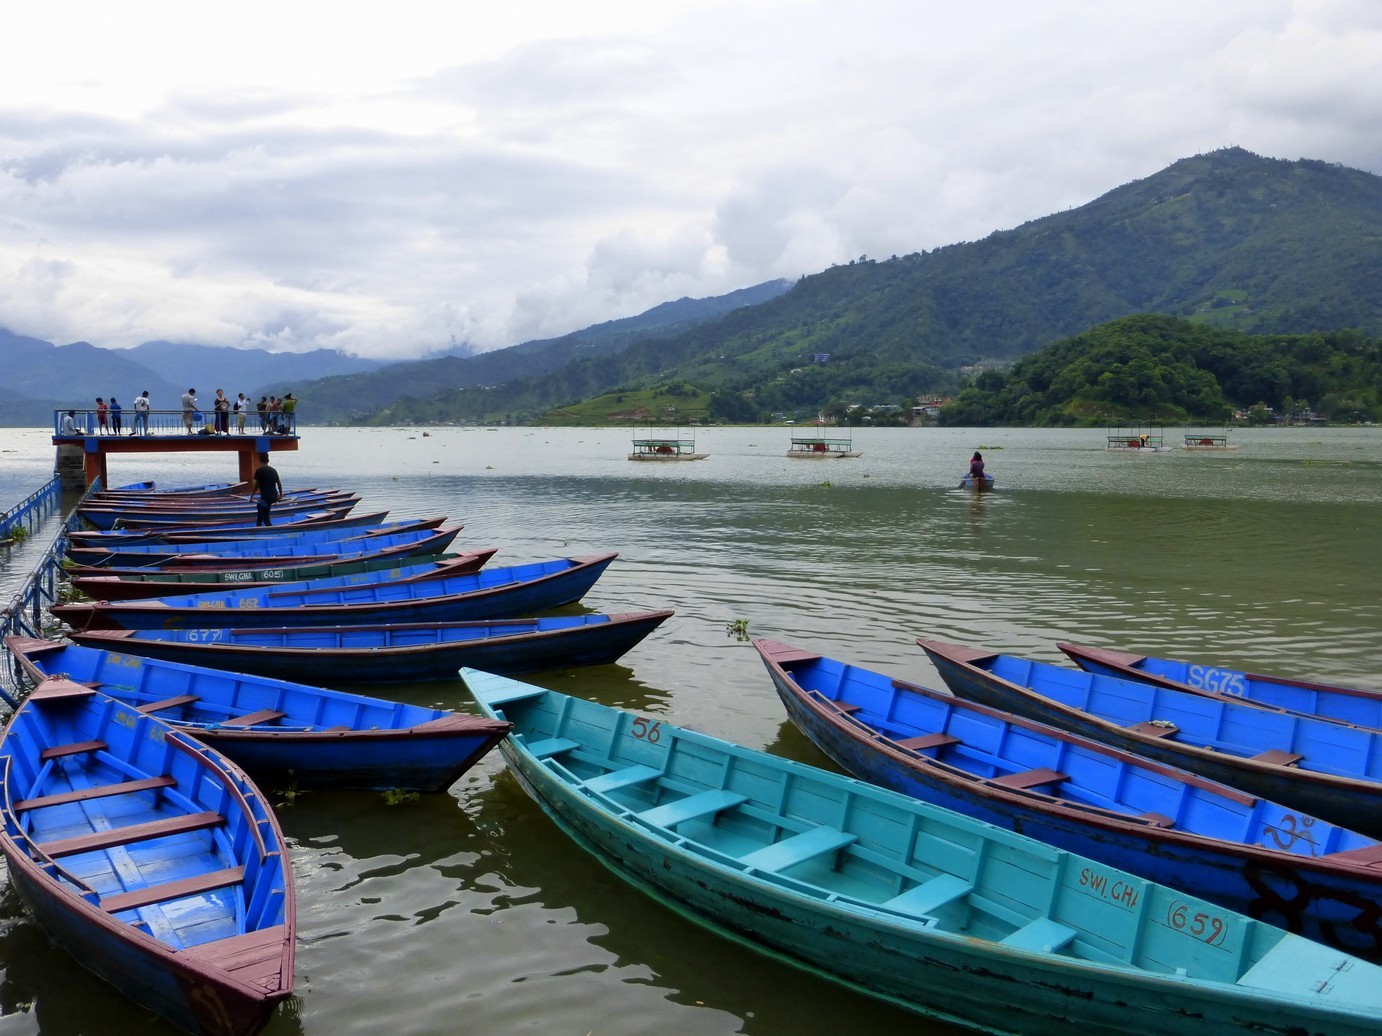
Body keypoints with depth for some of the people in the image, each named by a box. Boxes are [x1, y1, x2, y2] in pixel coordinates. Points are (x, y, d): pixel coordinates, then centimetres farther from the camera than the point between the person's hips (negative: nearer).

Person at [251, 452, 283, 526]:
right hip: (274, 496, 7)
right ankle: (258, 525, 45)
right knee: (259, 506, 34)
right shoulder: (273, 470, 9)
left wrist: (251, 496, 3)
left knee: (265, 518, -1)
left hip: (266, 497, -7)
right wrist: (280, 495, 23)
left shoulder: (259, 470, -8)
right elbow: (279, 484, 11)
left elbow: (257, 485, -9)